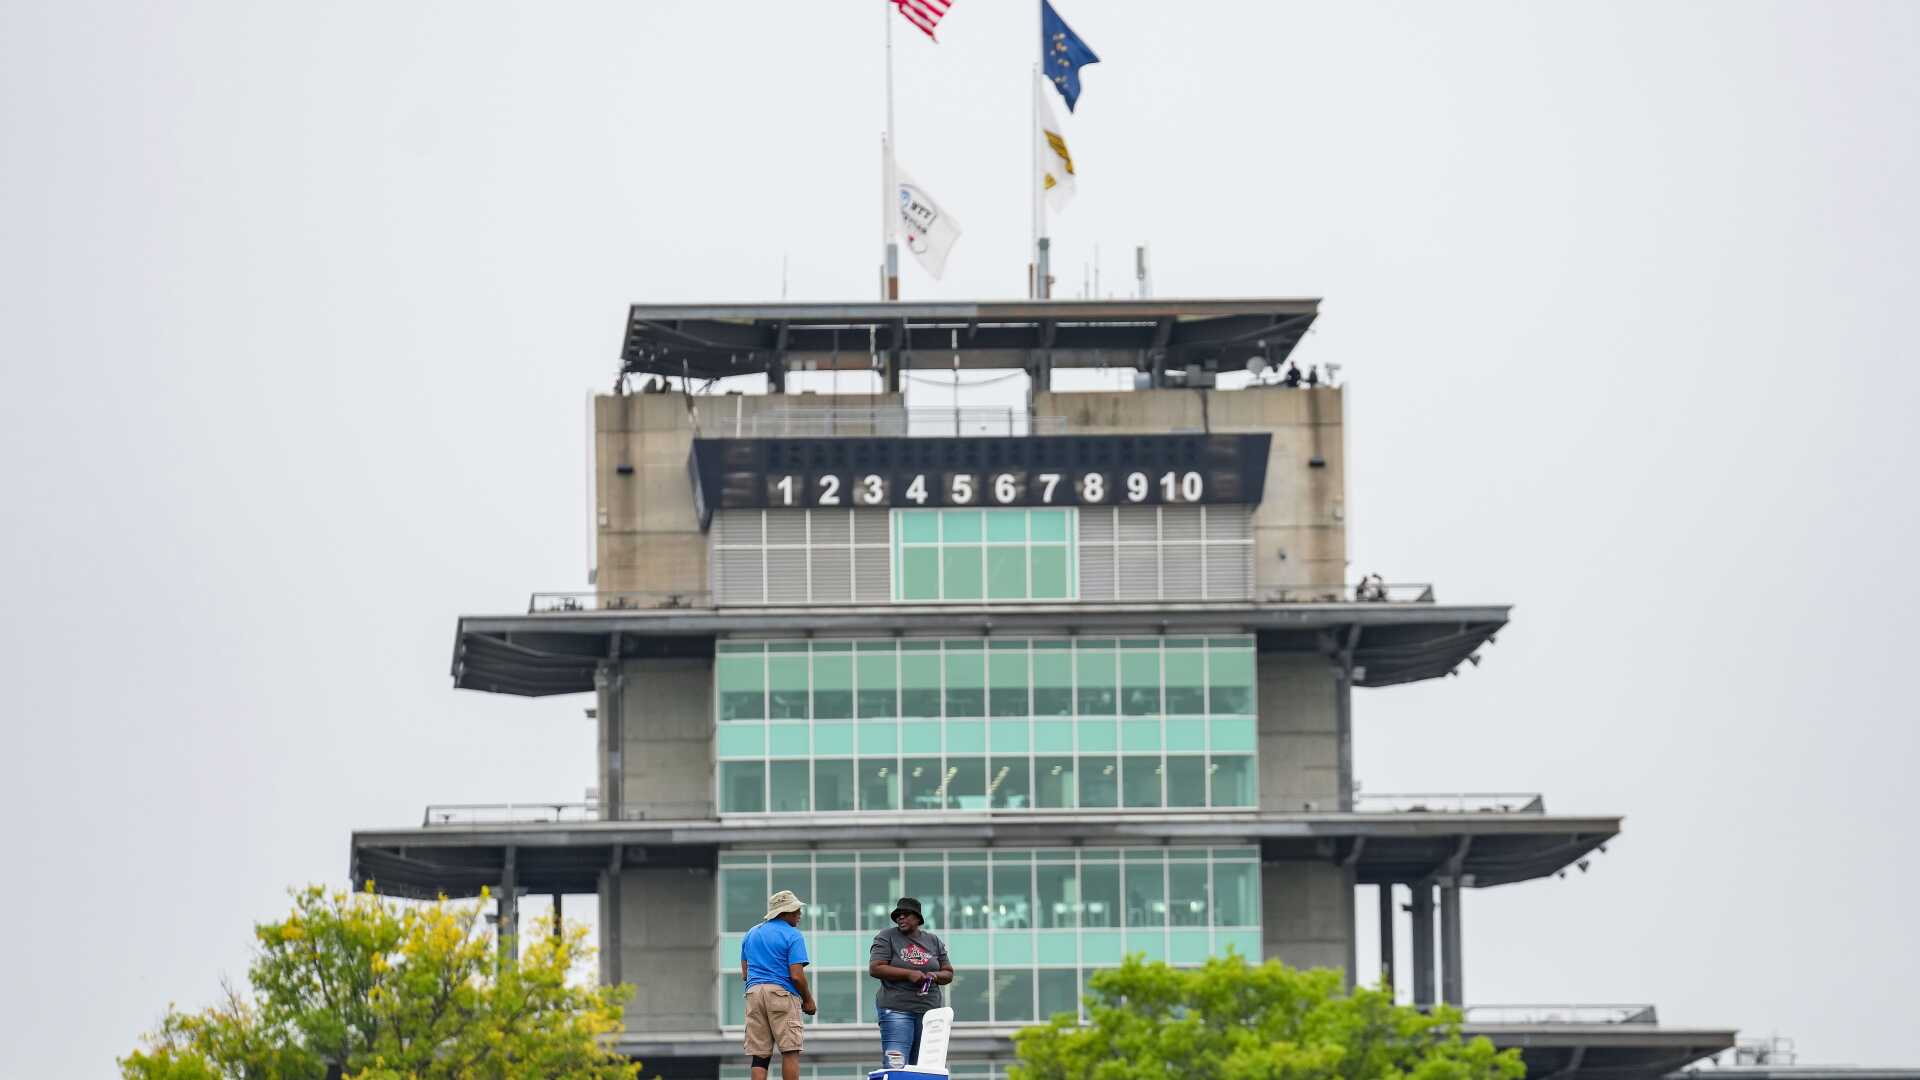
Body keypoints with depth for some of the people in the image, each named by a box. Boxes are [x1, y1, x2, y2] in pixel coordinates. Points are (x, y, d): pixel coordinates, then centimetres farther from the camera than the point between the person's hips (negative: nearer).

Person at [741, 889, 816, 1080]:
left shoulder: (751, 934, 18)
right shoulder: (793, 936, -3)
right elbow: (796, 975, -10)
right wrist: (808, 1000, 3)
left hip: (753, 992, 6)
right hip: (782, 993, -6)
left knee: (759, 1056, 3)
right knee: (790, 1051, -5)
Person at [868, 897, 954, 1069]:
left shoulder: (934, 942, 15)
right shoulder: (887, 937, 2)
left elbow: (948, 974, 18)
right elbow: (874, 969, -7)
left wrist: (935, 976, -6)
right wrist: (908, 974, -15)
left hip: (929, 1009, 4)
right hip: (897, 1008, -4)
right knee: (896, 1066, -16)